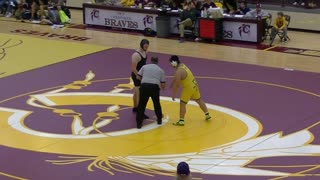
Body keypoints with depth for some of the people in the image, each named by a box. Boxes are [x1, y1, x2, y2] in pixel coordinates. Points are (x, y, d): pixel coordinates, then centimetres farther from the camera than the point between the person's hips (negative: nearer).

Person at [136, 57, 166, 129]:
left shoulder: (145, 67, 17)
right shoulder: (160, 70, 19)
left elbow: (138, 77, 14)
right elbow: (163, 84, 18)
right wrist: (163, 88, 41)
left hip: (144, 86, -1)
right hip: (155, 87, 1)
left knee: (141, 105, 6)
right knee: (157, 104, 23)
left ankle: (139, 123, 0)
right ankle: (159, 119, 35)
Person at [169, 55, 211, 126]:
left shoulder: (179, 71, -26)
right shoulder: (182, 65, 3)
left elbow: (177, 85, -22)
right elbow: (176, 78, 17)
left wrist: (174, 95, -12)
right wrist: (172, 85, 26)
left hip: (188, 88, -9)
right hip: (194, 85, 9)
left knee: (182, 104, 0)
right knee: (199, 100, 22)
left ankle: (181, 121, 2)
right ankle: (207, 115, 33)